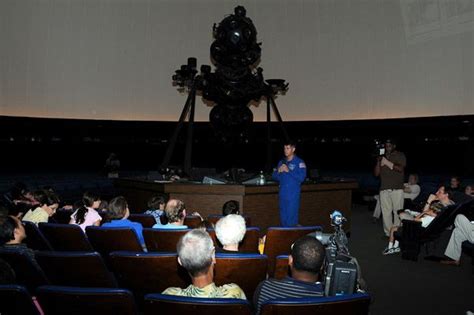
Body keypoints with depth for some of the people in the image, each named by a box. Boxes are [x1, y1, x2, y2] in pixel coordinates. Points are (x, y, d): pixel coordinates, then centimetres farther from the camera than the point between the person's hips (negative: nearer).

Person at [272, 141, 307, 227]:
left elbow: (301, 177, -16)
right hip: (282, 194, 6)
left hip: (293, 195, -5)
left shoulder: (299, 162, -4)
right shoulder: (281, 162, 14)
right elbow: (275, 177, 15)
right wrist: (278, 171, -6)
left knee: (291, 219, -6)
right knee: (283, 218, 11)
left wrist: (288, 171, -19)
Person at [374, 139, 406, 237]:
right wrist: (378, 162, -2)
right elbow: (376, 173, 14)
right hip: (384, 189, 3)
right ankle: (388, 233, 4)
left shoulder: (400, 155, 7)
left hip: (397, 189, -3)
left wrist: (387, 162, -18)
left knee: (397, 212, -6)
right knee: (386, 212, -1)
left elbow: (400, 168, -10)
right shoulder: (382, 157, 18)